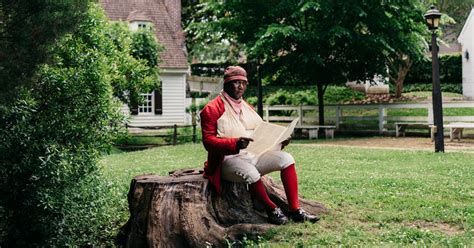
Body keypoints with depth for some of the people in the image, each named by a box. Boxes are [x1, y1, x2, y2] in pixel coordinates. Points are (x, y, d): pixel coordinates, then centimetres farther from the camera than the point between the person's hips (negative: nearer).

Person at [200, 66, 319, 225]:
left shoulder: (247, 107, 19)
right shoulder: (212, 109, -5)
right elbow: (208, 141, -15)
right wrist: (235, 143, -31)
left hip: (253, 156, 7)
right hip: (229, 159, -7)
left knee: (286, 158, -13)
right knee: (250, 172, -37)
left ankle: (295, 210, -13)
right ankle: (272, 210, -14)